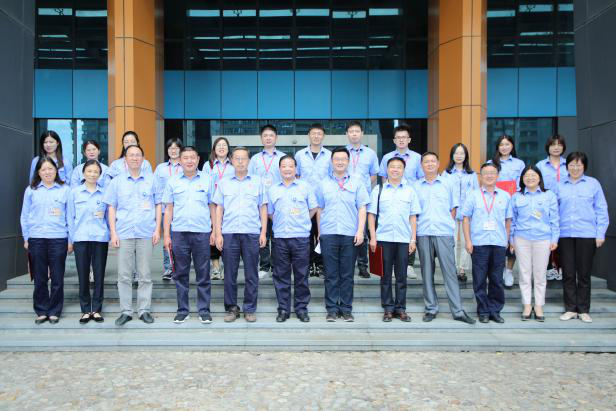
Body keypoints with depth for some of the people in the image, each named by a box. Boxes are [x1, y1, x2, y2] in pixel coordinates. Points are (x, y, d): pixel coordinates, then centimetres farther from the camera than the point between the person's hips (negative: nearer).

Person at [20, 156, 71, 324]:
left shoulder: (65, 189, 3)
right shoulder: (31, 190, 8)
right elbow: (25, 216, 11)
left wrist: (71, 240, 1)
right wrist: (26, 238, 6)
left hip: (58, 239, -1)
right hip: (36, 239, 1)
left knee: (57, 278, 3)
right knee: (40, 278, 7)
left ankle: (54, 312, 15)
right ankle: (41, 311, 19)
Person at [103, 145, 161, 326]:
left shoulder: (151, 179, 7)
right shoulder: (117, 181, 8)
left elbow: (158, 205, 8)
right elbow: (112, 208, 8)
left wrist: (157, 229, 0)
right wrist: (113, 233, -1)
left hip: (146, 233, 0)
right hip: (124, 234, 1)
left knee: (145, 275, 5)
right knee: (124, 275, 3)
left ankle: (144, 310, 14)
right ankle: (126, 311, 13)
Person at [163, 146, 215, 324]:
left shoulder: (207, 179, 6)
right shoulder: (173, 181, 8)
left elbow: (212, 207, 7)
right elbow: (169, 209, 9)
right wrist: (166, 235, 3)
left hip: (202, 233, -1)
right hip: (179, 233, 1)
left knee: (203, 274, 3)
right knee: (180, 274, 7)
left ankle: (204, 310, 13)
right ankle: (183, 310, 18)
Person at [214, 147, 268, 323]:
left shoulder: (257, 181, 9)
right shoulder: (224, 183, 11)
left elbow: (263, 208, 8)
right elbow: (219, 209, 9)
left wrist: (263, 232, 0)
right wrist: (218, 233, 1)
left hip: (252, 233, -1)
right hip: (229, 233, 1)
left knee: (251, 274, 3)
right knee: (230, 274, 4)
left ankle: (250, 309, 14)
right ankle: (231, 308, 16)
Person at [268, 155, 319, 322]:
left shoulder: (305, 186, 5)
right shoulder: (273, 189, 10)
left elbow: (313, 208, 9)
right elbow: (270, 212, 18)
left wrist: (301, 222, 7)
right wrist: (281, 223, 10)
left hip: (301, 237, -2)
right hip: (280, 238, 2)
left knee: (301, 275, 3)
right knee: (281, 275, 5)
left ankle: (301, 308, 14)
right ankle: (283, 309, 14)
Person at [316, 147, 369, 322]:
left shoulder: (357, 182, 7)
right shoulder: (323, 184, 11)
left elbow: (362, 208, 3)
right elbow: (319, 209, 13)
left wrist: (360, 231, -6)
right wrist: (319, 232, 7)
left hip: (350, 234, 0)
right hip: (328, 234, 1)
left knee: (347, 274, 4)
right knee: (331, 274, 3)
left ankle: (346, 309, 14)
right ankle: (332, 309, 11)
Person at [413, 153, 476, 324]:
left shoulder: (448, 184, 10)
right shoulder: (415, 186, 11)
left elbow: (453, 208, 12)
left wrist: (447, 224, 2)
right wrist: (415, 228, 2)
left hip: (444, 233, -1)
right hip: (423, 234, 1)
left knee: (450, 271, -4)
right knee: (427, 272, 5)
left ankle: (458, 310, 0)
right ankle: (431, 308, 14)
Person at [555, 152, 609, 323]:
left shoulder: (593, 184, 3)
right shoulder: (559, 186, 8)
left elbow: (601, 210, 3)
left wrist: (600, 234, -3)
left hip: (586, 235, -2)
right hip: (565, 235, 2)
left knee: (584, 274, 5)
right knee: (568, 274, 6)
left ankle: (583, 310, 16)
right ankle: (570, 309, 16)